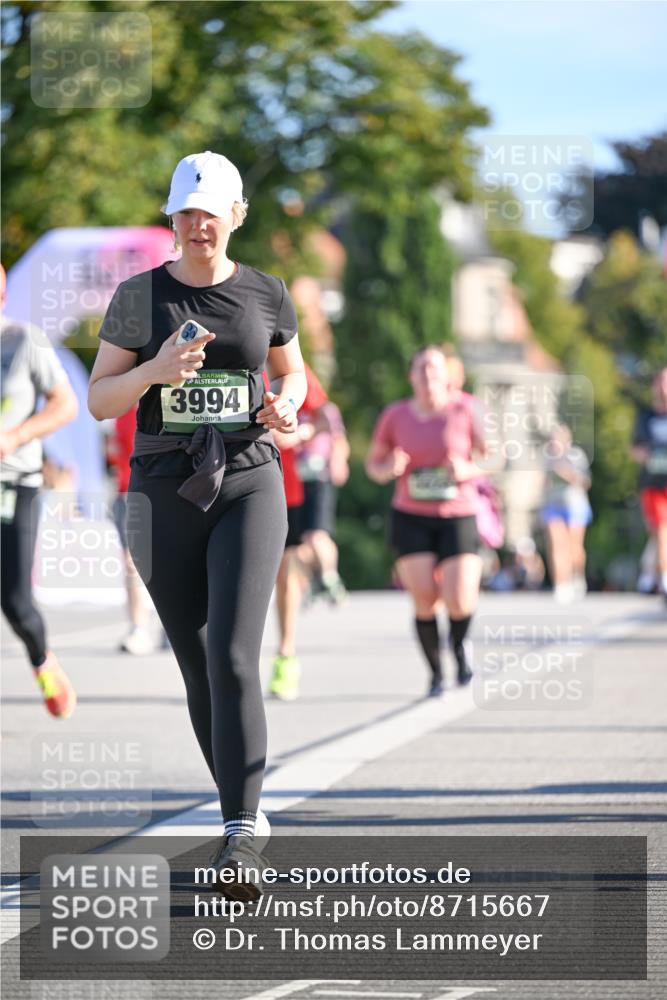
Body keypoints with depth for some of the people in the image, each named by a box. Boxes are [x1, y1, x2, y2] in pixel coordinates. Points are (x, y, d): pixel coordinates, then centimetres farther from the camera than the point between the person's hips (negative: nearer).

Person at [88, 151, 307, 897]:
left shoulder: (265, 295, 4)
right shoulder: (138, 296, 2)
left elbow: (292, 375, 20)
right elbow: (99, 401, 2)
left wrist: (286, 409, -3)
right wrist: (156, 371, -17)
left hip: (248, 485, -1)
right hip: (164, 494, 1)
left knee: (232, 657, -18)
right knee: (197, 668, 6)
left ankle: (239, 839, -22)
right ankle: (242, 809, 25)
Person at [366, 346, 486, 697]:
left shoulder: (464, 411, -2)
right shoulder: (395, 416, 3)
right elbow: (373, 463, 12)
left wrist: (468, 471, -17)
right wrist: (388, 469, -11)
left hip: (458, 517, -1)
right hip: (411, 519, 1)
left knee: (458, 602, -14)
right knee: (424, 600, -8)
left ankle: (459, 643, 21)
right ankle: (436, 674, 10)